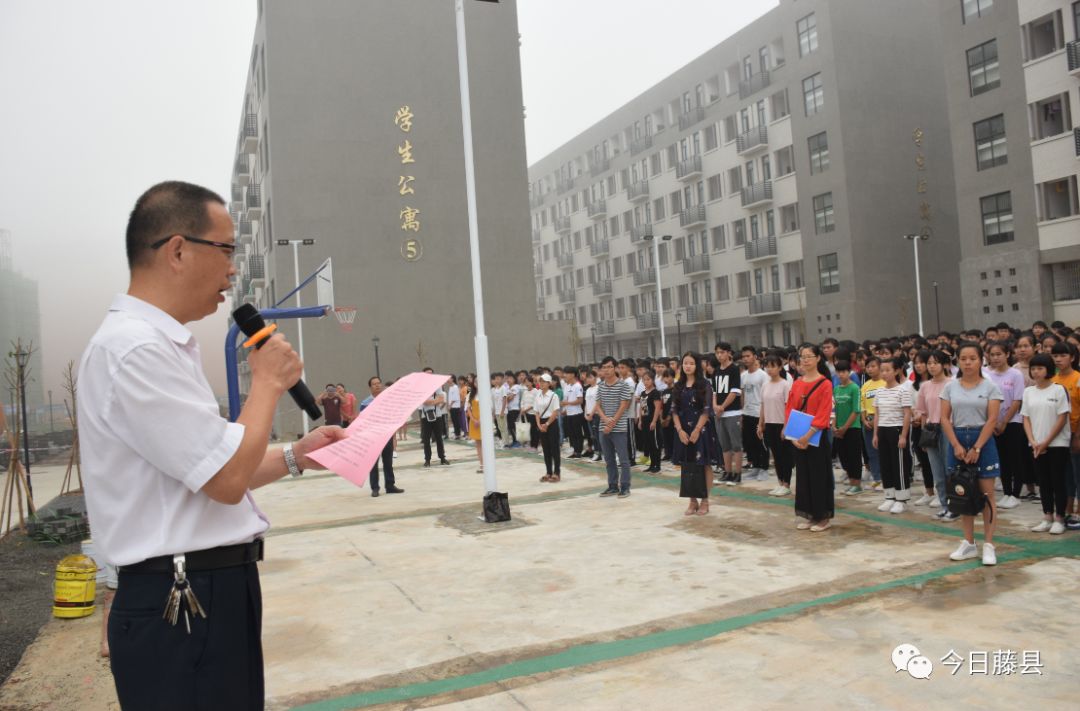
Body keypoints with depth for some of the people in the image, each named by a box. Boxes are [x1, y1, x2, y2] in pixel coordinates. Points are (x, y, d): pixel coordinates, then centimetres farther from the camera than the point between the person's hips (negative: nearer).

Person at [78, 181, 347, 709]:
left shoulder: (161, 343, 12)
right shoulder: (135, 347, -20)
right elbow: (227, 479, -23)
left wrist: (294, 457, 6)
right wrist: (269, 381, -11)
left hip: (212, 591, 10)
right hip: (183, 607, -10)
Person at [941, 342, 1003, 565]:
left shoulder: (990, 386, -3)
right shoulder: (950, 386, 4)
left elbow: (992, 420, -9)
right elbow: (945, 419, 1)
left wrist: (976, 448, -15)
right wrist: (957, 445, -10)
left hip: (982, 440, -3)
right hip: (957, 441, 3)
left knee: (986, 494, 0)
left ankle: (988, 545, 6)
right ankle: (969, 543, 17)